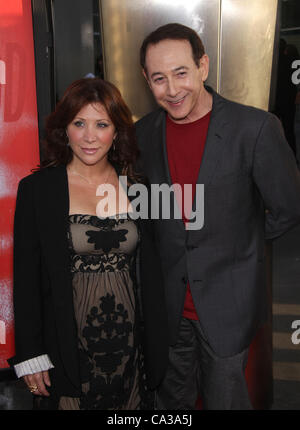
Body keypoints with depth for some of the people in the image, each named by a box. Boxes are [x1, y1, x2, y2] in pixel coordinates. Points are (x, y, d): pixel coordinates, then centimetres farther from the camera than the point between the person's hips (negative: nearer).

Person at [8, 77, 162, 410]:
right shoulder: (37, 189, -7)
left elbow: (148, 271, 8)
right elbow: (25, 279, -6)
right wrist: (30, 356, -7)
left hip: (128, 345, 3)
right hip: (67, 350, -2)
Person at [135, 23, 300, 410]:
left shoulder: (255, 128, -15)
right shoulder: (142, 134, -2)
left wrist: (241, 240, 3)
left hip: (228, 305, -3)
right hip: (166, 305, 3)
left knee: (225, 398, 15)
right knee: (172, 398, 21)